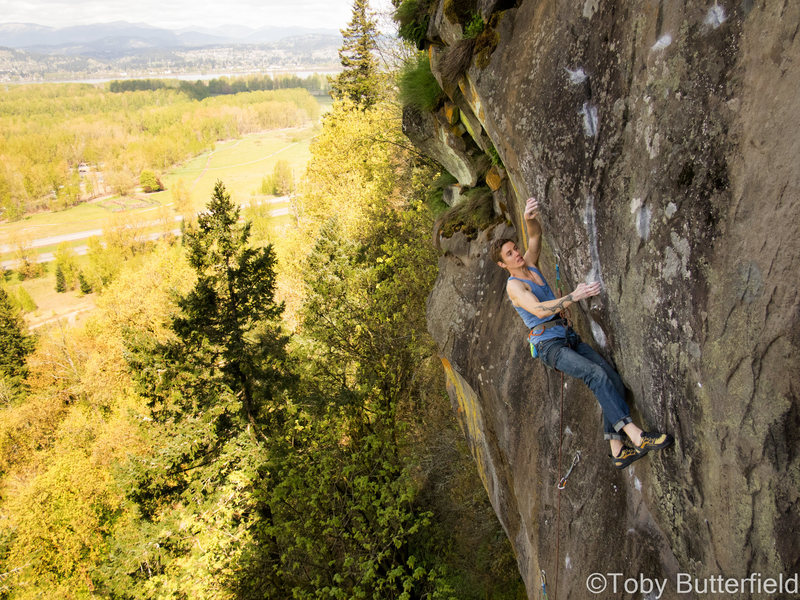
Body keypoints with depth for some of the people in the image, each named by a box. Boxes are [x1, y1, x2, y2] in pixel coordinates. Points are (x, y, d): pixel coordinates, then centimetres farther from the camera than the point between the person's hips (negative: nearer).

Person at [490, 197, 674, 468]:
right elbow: (539, 310, -23)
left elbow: (536, 235, 6)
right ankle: (636, 435, -33)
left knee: (614, 380, -8)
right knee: (596, 374, -29)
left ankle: (618, 450, -8)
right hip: (548, 344, -7)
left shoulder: (530, 265, 14)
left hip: (569, 337, 8)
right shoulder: (513, 285, -7)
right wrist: (574, 296, -32)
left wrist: (530, 217, -17)